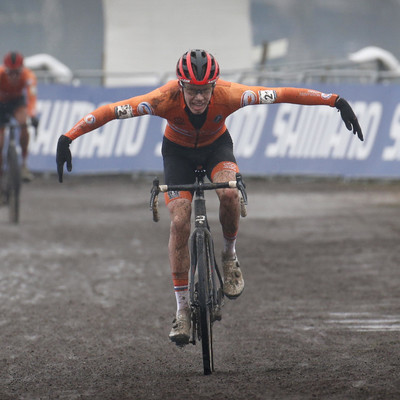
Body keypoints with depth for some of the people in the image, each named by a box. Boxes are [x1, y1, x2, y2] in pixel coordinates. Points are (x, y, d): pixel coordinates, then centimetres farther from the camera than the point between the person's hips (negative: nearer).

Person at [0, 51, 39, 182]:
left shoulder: (27, 75, -32)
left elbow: (31, 96, -45)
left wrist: (32, 116, -62)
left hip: (18, 100, 0)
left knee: (24, 124, -31)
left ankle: (24, 164, -18)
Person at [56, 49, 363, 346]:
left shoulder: (228, 95, -35)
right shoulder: (165, 99, -36)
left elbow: (284, 95, -34)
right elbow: (109, 111, -36)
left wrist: (336, 102, -38)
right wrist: (67, 138, -44)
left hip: (216, 145, 0)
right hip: (178, 151, 0)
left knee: (229, 193, -31)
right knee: (179, 222, -13)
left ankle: (230, 256, -2)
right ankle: (182, 308, -3)